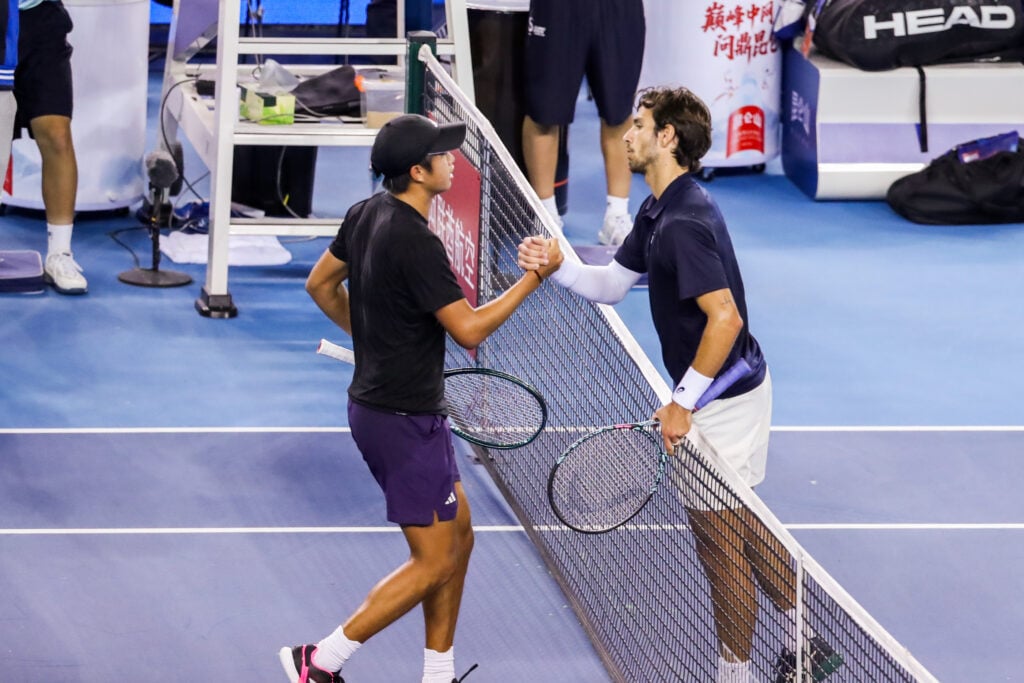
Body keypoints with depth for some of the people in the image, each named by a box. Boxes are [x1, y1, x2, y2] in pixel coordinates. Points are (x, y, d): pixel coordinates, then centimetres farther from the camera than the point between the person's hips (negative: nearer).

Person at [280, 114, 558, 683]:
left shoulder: (367, 214, 3)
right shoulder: (417, 244, -25)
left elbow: (321, 284, 16)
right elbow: (469, 330, -22)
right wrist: (534, 278, -17)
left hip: (375, 399, 10)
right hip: (406, 419, -10)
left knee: (459, 533, 17)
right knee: (435, 562, -2)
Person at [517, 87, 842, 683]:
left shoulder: (684, 223, -26)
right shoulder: (658, 211, 6)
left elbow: (725, 319, -31)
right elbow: (613, 283, 13)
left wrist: (682, 403, -24)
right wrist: (559, 266, -6)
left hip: (722, 402, -10)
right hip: (738, 389, 10)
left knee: (722, 542, 3)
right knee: (743, 526, 22)